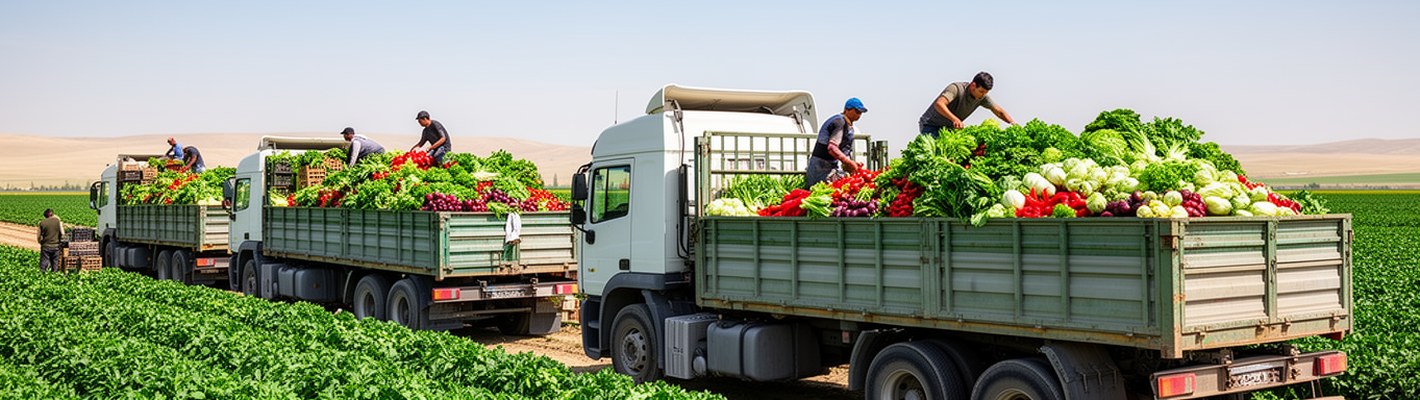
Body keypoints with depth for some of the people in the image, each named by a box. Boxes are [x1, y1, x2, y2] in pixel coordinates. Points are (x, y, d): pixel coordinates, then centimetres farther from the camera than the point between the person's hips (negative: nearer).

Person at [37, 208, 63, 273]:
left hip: (45, 246, -1)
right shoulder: (58, 221, -2)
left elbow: (39, 237, 0)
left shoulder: (42, 223, -3)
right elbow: (62, 234, -2)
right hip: (55, 246, 1)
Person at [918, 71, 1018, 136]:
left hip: (949, 127, 7)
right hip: (931, 125, -7)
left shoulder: (982, 97, -6)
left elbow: (999, 111, 2)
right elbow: (939, 104, -43)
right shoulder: (956, 88, -28)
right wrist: (954, 119, -58)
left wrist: (1013, 123, -16)